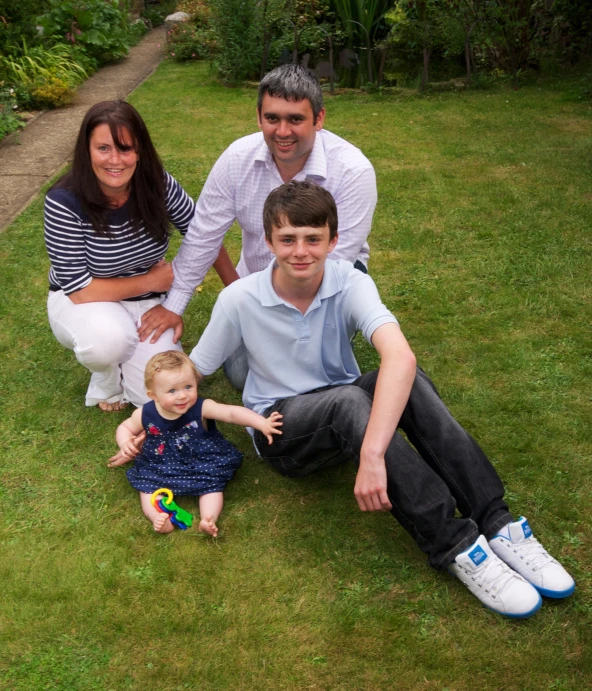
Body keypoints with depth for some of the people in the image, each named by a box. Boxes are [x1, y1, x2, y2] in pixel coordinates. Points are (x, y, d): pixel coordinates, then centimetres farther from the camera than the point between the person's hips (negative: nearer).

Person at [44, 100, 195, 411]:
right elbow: (78, 288, -23)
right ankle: (105, 375, 1)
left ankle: (124, 350, 19)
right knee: (111, 341, -37)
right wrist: (153, 281, -17)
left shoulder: (158, 184, -16)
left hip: (145, 304, 3)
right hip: (82, 303, -2)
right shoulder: (63, 202, -25)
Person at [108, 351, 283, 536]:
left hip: (201, 462, -1)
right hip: (159, 465, 2)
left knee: (212, 484, -19)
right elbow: (125, 428, 3)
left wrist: (262, 423, -46)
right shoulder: (144, 415, -16)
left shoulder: (201, 408, -23)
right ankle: (157, 518, -24)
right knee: (147, 485, -17)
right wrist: (125, 443, -22)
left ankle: (208, 519, -24)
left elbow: (232, 412, -33)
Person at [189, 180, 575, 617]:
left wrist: (373, 454, -49)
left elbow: (400, 357, -37)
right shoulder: (238, 300, -15)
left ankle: (497, 525, -30)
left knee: (410, 379, -31)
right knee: (349, 400, -36)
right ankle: (454, 544, -35)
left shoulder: (351, 284, -18)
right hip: (281, 431, -2)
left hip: (345, 412, 2)